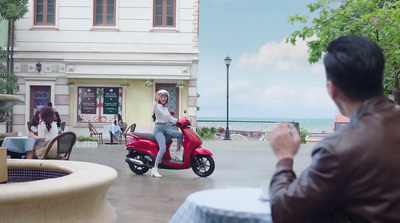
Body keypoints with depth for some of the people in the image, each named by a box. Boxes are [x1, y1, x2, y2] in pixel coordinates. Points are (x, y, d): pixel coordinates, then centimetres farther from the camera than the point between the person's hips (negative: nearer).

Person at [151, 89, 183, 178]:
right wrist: (156, 101, -48)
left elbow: (170, 118, 24)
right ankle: (154, 169, -25)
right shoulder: (157, 106, -6)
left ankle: (177, 154, 6)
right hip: (158, 129, -8)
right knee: (163, 148, -23)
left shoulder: (165, 108, 20)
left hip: (165, 128, 8)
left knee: (181, 134, -7)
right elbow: (154, 109, -30)